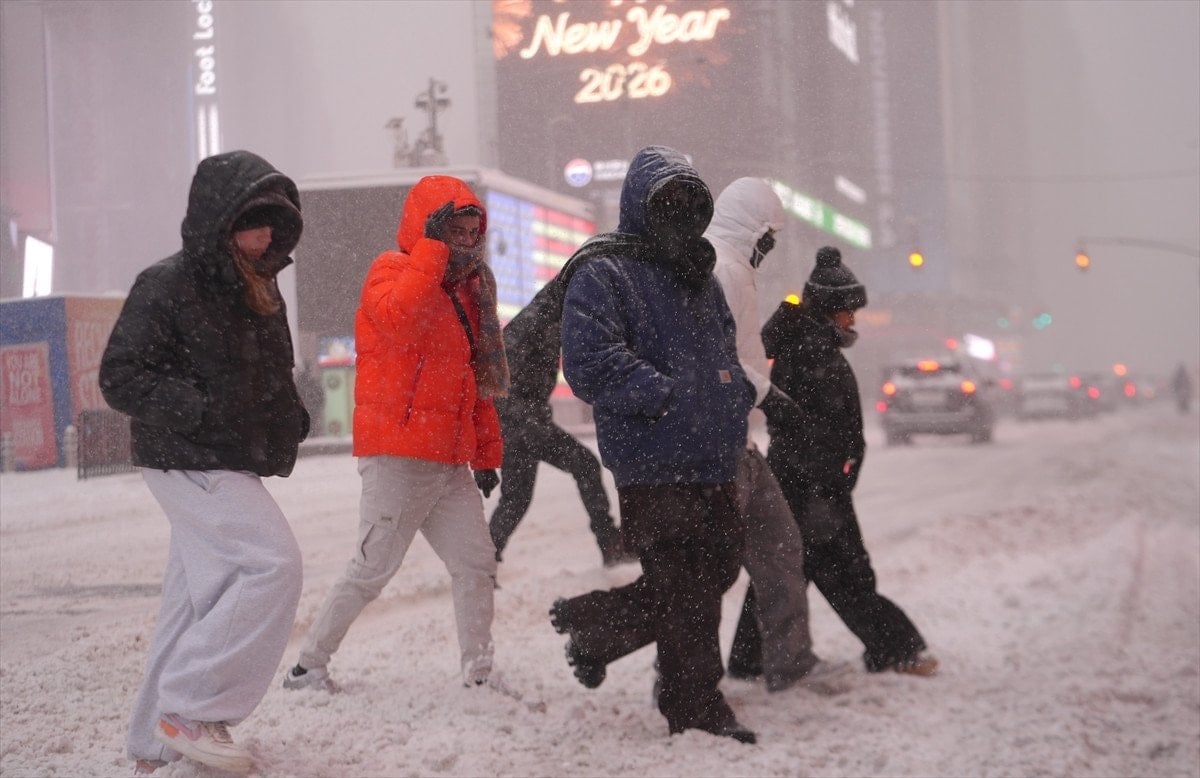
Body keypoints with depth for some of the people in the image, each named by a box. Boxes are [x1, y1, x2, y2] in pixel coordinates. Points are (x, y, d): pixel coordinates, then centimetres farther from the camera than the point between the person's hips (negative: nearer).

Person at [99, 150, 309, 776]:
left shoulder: (258, 287, 13)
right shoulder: (166, 286, -14)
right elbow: (120, 377, -15)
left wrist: (290, 417, 8)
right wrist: (200, 408, -25)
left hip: (232, 464, 9)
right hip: (189, 462, -9)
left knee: (204, 596, 11)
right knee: (272, 562, -19)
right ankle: (192, 710, -11)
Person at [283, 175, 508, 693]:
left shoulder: (465, 290, 19)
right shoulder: (392, 271, -5)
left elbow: (477, 380, 24)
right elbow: (398, 319, -30)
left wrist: (486, 452, 20)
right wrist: (432, 249, -25)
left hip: (449, 463, 8)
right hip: (399, 459, -8)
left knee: (477, 564, 2)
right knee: (373, 569, -4)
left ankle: (478, 672, 10)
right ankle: (309, 666, 9)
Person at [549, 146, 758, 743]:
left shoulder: (702, 279, 20)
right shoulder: (602, 276, -6)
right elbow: (590, 363, -18)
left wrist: (738, 392, 8)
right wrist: (670, 396, -21)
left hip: (713, 465, 8)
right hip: (653, 464, -8)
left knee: (718, 571, 13)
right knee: (686, 591, -2)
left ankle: (590, 621, 27)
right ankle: (696, 708, 15)